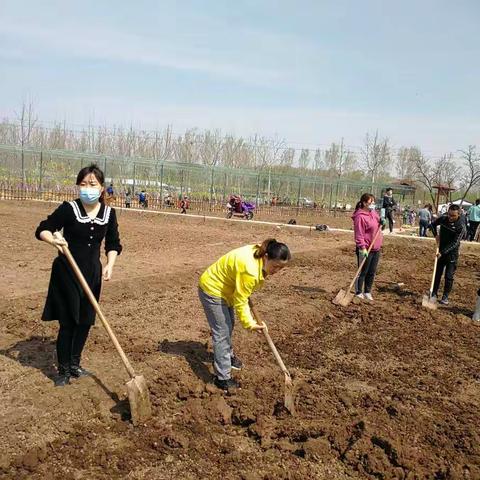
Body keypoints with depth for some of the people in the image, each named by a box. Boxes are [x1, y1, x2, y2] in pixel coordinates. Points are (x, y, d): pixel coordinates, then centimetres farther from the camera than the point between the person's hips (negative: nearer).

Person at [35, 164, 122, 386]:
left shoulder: (108, 213, -2)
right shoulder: (69, 209, -13)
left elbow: (113, 243, 9)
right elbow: (42, 229, -6)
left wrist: (109, 264, -7)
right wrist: (54, 240, -28)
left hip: (92, 273, 4)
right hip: (67, 272, -4)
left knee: (86, 321, 12)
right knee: (68, 322, -1)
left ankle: (75, 364, 32)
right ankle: (63, 369, 19)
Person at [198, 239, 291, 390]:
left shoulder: (259, 253, -9)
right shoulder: (249, 270, -37)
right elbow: (240, 301, -26)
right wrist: (250, 324, -19)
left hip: (223, 288, 10)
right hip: (211, 290, -10)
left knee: (229, 325, 23)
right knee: (222, 333, -9)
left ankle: (227, 355, 46)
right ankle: (223, 378, -3)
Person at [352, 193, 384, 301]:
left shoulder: (373, 213, 10)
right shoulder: (360, 216, -17)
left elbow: (377, 225, 26)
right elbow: (359, 234, -20)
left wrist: (381, 222, 4)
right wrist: (362, 248, -25)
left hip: (376, 248, 8)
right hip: (366, 250, -8)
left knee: (372, 272, 13)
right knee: (363, 272, 2)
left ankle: (367, 292, 25)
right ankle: (358, 293, 14)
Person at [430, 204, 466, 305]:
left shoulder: (461, 226, -22)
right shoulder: (443, 218, -9)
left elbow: (454, 243, -24)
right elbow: (433, 224, 12)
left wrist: (443, 252, -29)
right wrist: (436, 235, -3)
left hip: (452, 252, -4)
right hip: (441, 250, 4)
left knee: (449, 276, -2)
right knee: (437, 273, 13)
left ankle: (445, 296, 10)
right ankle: (434, 293, 26)